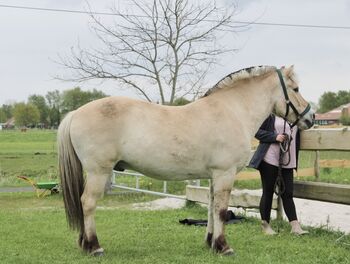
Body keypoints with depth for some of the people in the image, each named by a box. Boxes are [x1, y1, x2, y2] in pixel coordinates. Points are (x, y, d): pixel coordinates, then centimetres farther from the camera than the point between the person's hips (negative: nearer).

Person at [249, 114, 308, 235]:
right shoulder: (270, 113, -6)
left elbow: (297, 137, 22)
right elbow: (257, 131, -9)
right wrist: (275, 137, -20)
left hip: (288, 161, 5)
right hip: (270, 159, -5)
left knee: (287, 193, 3)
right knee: (268, 192, 5)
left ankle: (295, 226, 2)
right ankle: (265, 225, 16)